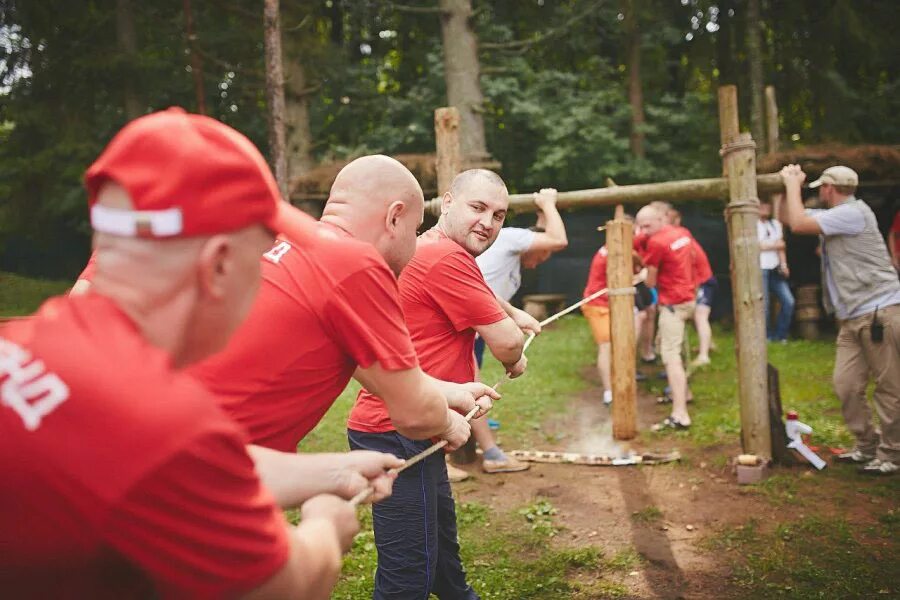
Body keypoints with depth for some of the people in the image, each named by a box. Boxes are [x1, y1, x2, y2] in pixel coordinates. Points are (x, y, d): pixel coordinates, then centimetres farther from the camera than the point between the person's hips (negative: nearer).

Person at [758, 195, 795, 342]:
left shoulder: (775, 224, 14)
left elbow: (781, 246, 10)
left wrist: (784, 265, -3)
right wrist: (775, 245, -1)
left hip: (775, 269, 6)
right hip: (760, 270, -6)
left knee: (788, 301, -2)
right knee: (764, 305, -5)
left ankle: (779, 335, 12)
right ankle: (767, 337, 10)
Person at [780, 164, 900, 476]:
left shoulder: (854, 213, -14)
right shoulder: (834, 216, 16)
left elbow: (799, 225, -19)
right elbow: (787, 218, 24)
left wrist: (793, 183, -8)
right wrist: (791, 186, 11)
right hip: (852, 318, 10)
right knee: (846, 385, 8)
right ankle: (867, 446, 19)